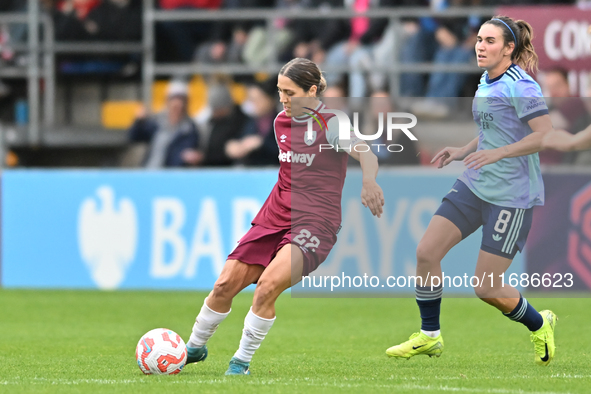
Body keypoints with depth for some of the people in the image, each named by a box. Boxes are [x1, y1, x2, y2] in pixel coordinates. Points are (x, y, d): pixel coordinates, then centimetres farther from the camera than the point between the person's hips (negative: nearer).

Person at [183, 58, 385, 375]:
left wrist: (368, 181, -47)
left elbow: (365, 155, -27)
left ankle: (242, 361, -8)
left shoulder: (332, 122, -10)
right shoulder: (281, 122, 10)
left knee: (268, 285, -26)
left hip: (315, 223, -6)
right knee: (225, 284, -2)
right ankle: (194, 348, 21)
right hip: (275, 216, 6)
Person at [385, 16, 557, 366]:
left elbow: (546, 135, -24)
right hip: (475, 186, 8)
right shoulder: (486, 83, 11)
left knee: (487, 289, -6)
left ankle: (539, 325, 23)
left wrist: (497, 153, -29)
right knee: (426, 252, -2)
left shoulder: (520, 86, -16)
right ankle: (430, 337, 14)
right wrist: (463, 152, 10)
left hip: (513, 196, -8)